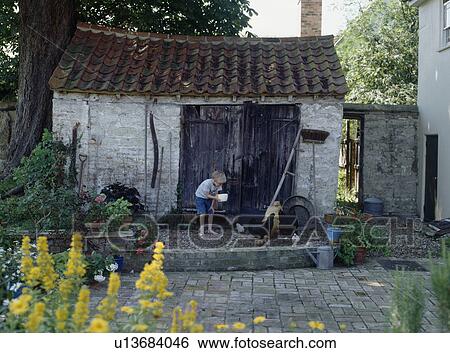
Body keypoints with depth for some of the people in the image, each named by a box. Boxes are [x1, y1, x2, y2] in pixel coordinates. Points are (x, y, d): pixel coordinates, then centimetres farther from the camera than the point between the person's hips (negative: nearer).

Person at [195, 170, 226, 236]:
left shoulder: (218, 185, -18)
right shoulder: (207, 183, -35)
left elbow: (215, 194, -10)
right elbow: (207, 195, -29)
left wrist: (212, 205, -12)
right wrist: (216, 198, -41)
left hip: (208, 199, 6)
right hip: (200, 197, -5)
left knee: (211, 213, 2)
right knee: (203, 214, -14)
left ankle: (210, 229, 17)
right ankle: (202, 230, -3)